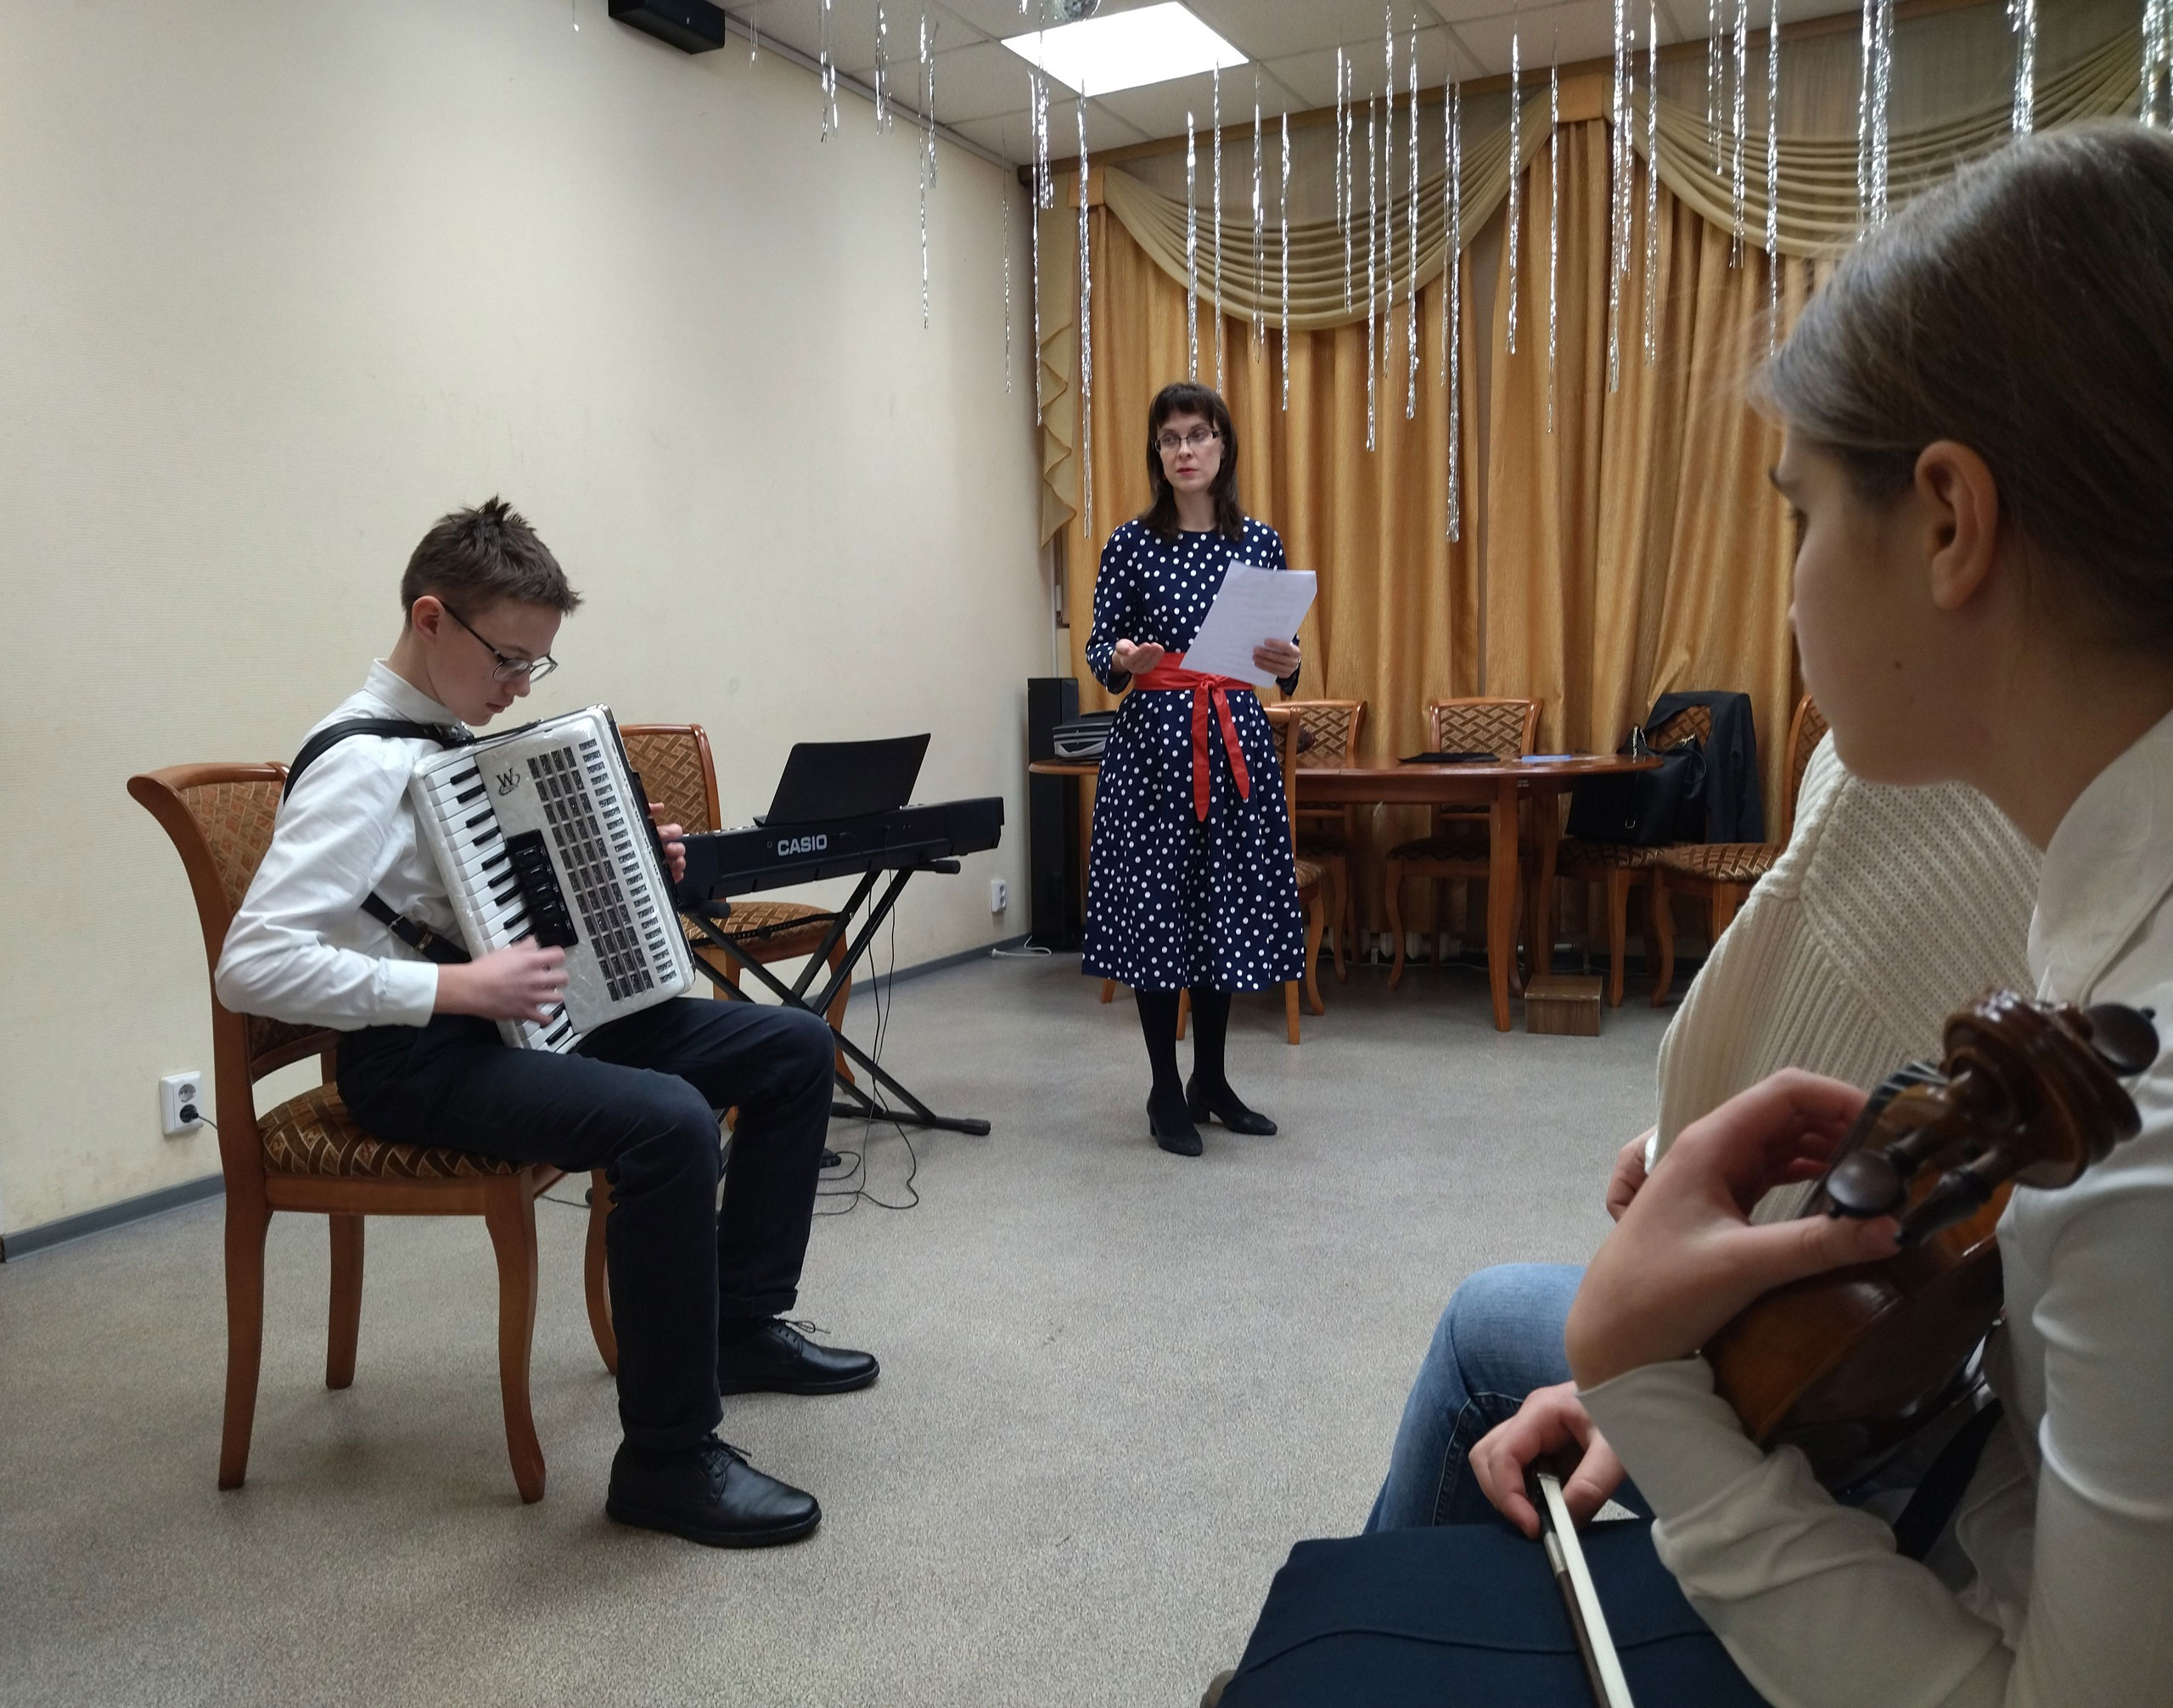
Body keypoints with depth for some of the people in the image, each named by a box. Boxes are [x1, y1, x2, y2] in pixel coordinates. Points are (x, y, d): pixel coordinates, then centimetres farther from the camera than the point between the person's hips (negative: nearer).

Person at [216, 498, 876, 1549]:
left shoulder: (457, 740, 10)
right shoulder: (363, 766, -18)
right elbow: (253, 965, -27)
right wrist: (459, 989, -30)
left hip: (520, 1016, 10)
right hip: (419, 1058, -9)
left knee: (793, 1047, 4)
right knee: (667, 1124, -34)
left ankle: (743, 1321, 16)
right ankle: (666, 1461, -18)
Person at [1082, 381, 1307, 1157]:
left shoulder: (1261, 542, 7)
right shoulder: (1131, 543, 0)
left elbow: (1282, 659, 8)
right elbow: (1097, 651, 0)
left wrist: (1286, 663, -14)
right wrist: (1124, 658, -21)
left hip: (1236, 743, 3)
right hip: (1153, 742, -3)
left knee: (1227, 908, 9)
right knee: (1155, 910, 0)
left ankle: (1211, 1079, 25)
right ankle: (1165, 1092, 14)